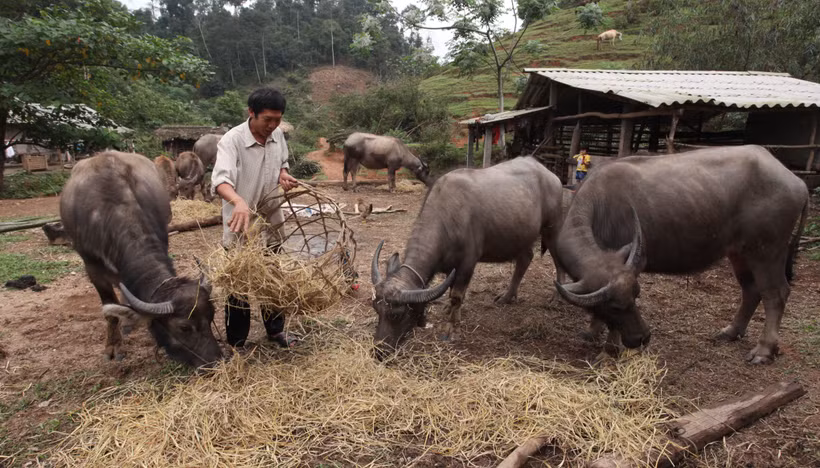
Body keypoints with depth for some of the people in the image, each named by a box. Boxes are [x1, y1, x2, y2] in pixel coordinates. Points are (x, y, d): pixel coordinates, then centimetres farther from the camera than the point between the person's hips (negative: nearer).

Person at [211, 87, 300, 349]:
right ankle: (236, 343, 23)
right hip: (241, 226, -6)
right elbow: (220, 179, -38)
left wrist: (284, 176, -8)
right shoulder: (232, 140, -22)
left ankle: (275, 330, 38)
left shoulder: (277, 135, -3)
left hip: (272, 221, 6)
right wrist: (239, 201, -58)